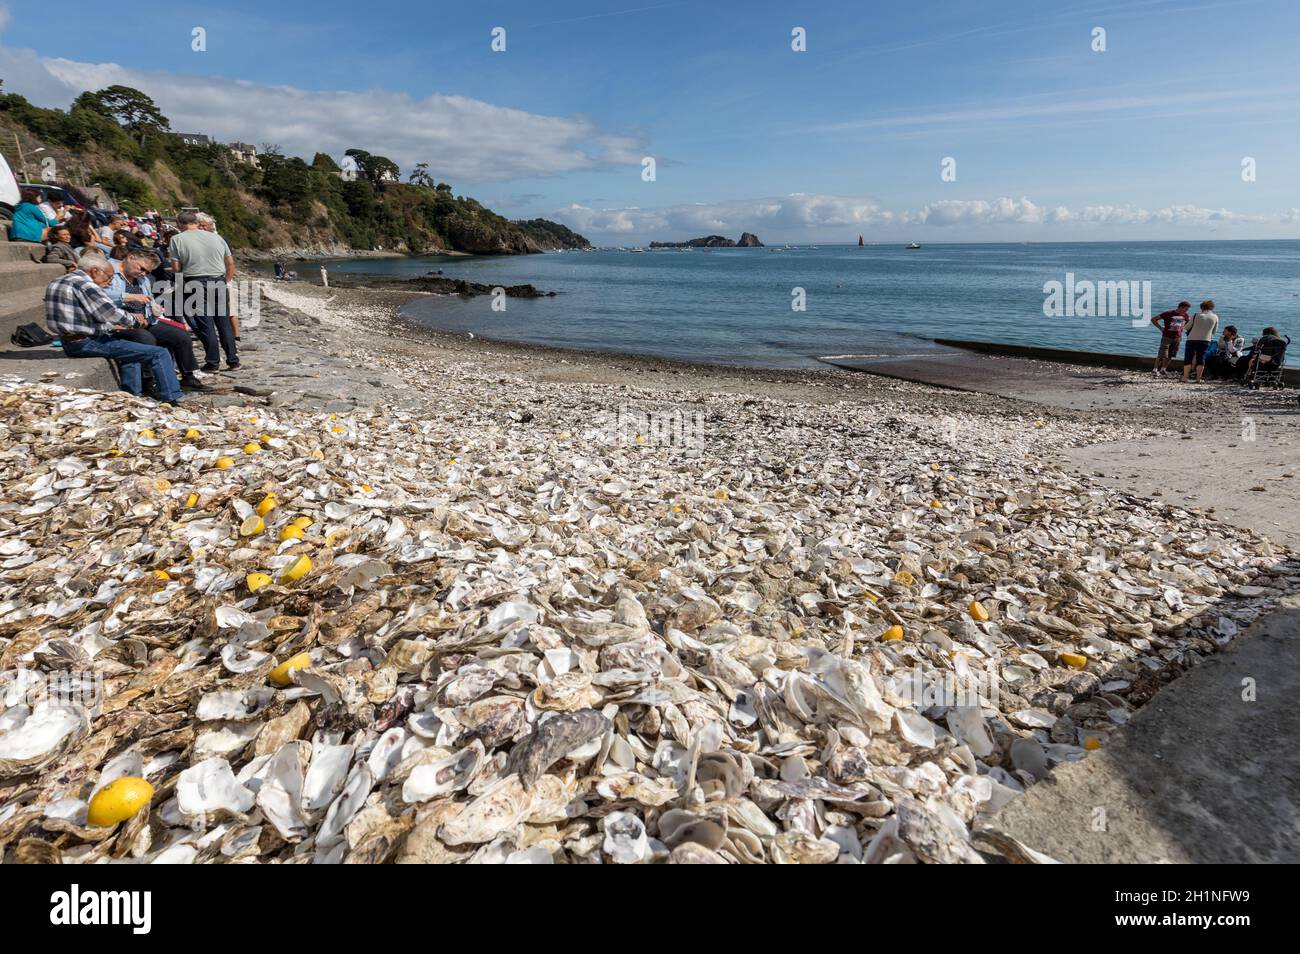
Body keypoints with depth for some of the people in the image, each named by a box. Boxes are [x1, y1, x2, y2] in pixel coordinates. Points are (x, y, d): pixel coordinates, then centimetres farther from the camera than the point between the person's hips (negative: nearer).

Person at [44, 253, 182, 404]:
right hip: (87, 343, -11)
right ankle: (172, 400, -11)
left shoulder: (56, 283, 17)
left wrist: (111, 327, 16)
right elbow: (113, 314, -21)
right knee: (159, 354, -12)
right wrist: (136, 322, -2)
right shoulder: (84, 284, -15)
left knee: (131, 351, 33)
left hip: (68, 343, 11)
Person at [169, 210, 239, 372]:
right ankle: (233, 361, 10)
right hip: (219, 281, 3)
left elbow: (176, 268, -3)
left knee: (205, 325, 1)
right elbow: (230, 263, 10)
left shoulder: (177, 239, 1)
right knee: (224, 323, 9)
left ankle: (213, 363, 4)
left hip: (195, 284, -3)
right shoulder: (216, 237, 11)